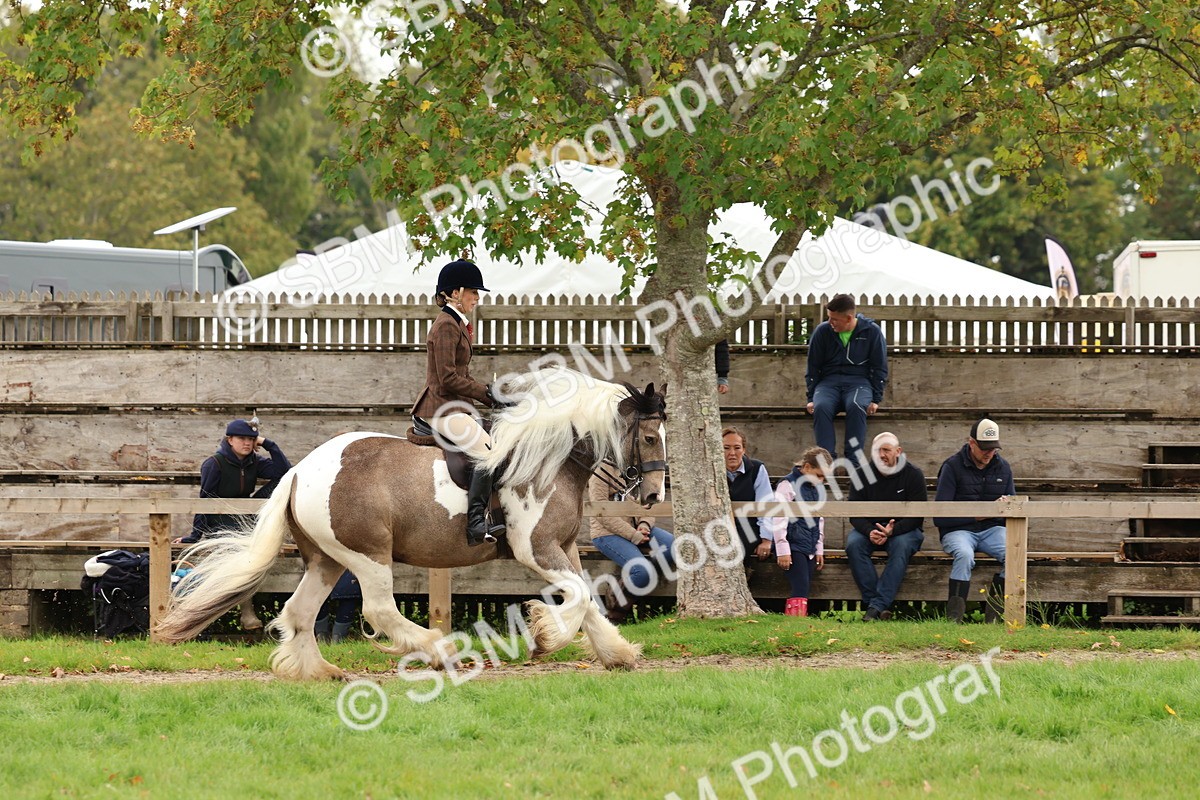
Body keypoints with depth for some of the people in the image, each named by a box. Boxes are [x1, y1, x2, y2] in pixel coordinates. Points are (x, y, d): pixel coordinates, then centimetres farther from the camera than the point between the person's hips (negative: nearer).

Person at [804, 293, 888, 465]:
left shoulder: (871, 331, 0)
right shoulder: (823, 331, 4)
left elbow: (880, 368, 5)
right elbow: (813, 368, 10)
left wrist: (876, 399, -6)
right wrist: (811, 398, 0)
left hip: (859, 381, -1)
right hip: (829, 381, 1)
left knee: (856, 407, -37)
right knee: (821, 407, -34)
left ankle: (854, 460, -35)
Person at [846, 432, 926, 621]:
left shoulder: (913, 474, -8)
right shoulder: (862, 475, -2)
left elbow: (917, 515, -10)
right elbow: (855, 514, -3)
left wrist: (892, 531, -28)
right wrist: (870, 532, -26)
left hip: (904, 529, -2)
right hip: (869, 528, 2)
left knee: (902, 546, -36)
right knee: (853, 544, -30)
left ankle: (877, 606, -41)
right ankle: (873, 602, -32)